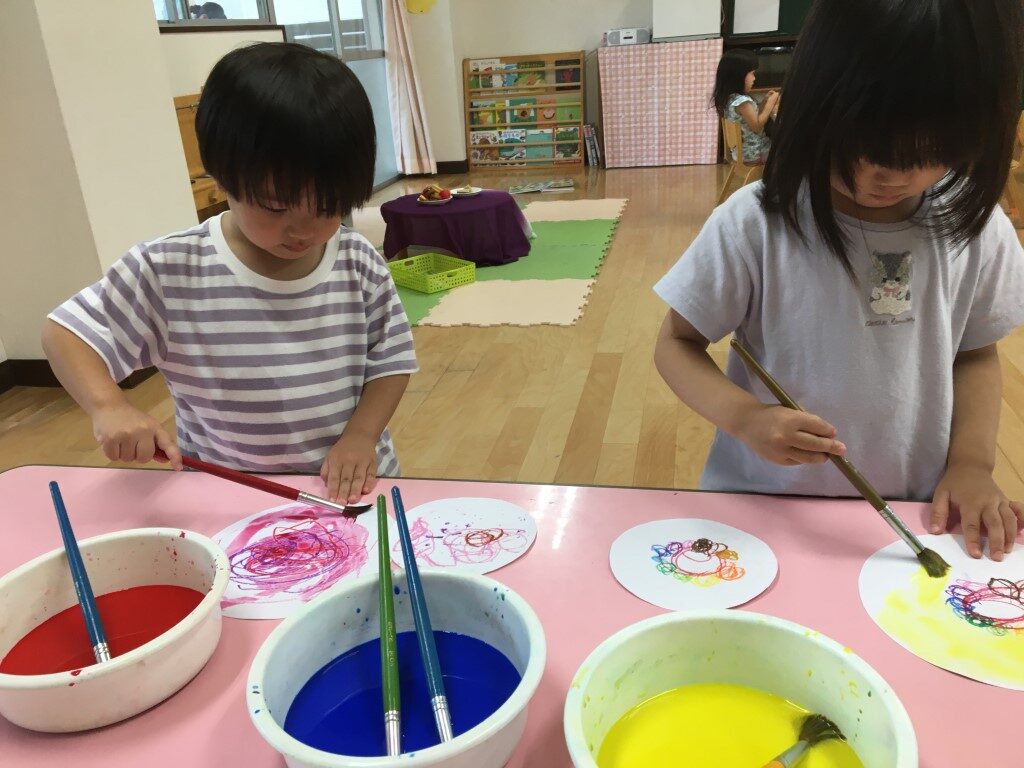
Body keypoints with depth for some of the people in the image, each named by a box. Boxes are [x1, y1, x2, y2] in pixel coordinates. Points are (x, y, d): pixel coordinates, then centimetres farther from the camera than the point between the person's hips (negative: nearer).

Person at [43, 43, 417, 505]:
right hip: (226, 499, 0)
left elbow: (391, 361, 3)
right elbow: (66, 332, -3)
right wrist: (108, 406, -21)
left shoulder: (361, 266, -4)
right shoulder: (168, 271, -9)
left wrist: (362, 434, -12)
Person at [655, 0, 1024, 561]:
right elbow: (676, 344, -8)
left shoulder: (975, 226, -3)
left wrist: (971, 462, -3)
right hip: (762, 511, -2)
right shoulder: (754, 224, -15)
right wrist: (743, 416, -25)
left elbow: (976, 351, 10)